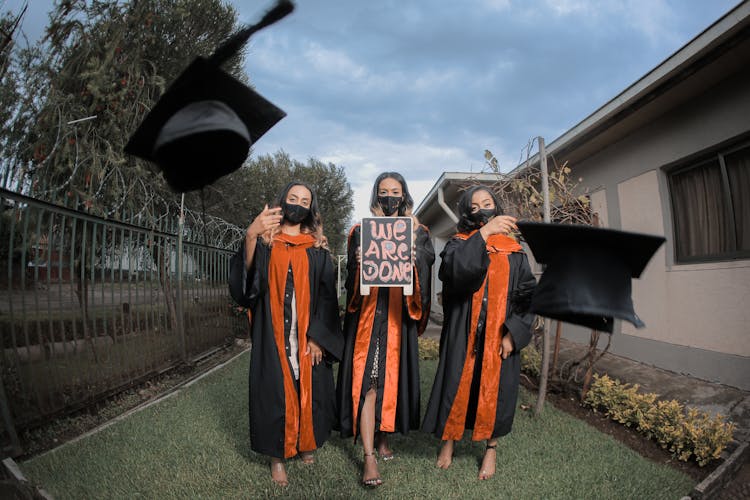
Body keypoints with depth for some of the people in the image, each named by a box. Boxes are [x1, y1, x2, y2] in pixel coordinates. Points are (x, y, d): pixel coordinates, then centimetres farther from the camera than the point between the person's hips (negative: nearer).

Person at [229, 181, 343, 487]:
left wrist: (317, 336, -8)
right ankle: (277, 456, 18)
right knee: (275, 390, 2)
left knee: (308, 388, 8)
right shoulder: (265, 240, 3)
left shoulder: (317, 247, 6)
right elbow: (245, 277, -15)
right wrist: (250, 236, -32)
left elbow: (326, 295, 2)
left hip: (308, 334, 2)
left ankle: (306, 442, 29)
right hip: (273, 333, -1)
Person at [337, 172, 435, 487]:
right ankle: (369, 456, -2)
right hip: (367, 316, -1)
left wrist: (413, 259, -27)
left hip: (399, 318, 2)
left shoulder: (416, 233, 11)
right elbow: (351, 277, 1)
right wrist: (359, 264, -21)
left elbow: (428, 259, -5)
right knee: (367, 381, -7)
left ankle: (382, 437, 27)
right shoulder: (361, 231, 9)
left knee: (392, 377, 8)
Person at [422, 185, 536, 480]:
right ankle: (448, 441, 27)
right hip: (463, 335, -1)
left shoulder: (513, 252, 7)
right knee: (457, 387, 5)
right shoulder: (458, 244, 4)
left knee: (495, 390, 8)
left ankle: (491, 448, 29)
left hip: (499, 336, 1)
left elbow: (528, 294, 4)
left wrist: (513, 333, -7)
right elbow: (453, 269, -20)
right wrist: (483, 234, -28)